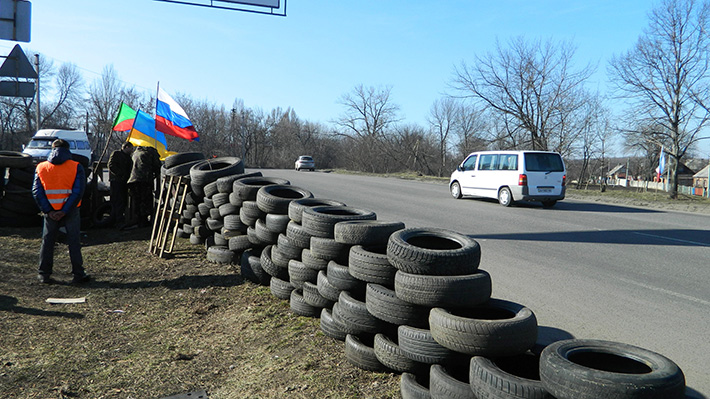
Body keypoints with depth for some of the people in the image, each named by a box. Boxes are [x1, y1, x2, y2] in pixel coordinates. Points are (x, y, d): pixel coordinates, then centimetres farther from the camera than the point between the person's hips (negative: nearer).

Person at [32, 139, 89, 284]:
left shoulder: (41, 167, 5)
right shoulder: (76, 167, -3)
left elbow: (36, 191, -2)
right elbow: (78, 191, -12)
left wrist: (48, 211, -7)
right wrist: (65, 211, -11)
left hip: (50, 212, 2)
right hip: (71, 211, -2)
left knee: (47, 242, 13)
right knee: (74, 242, 4)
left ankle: (44, 274, 17)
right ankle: (78, 274, 6)